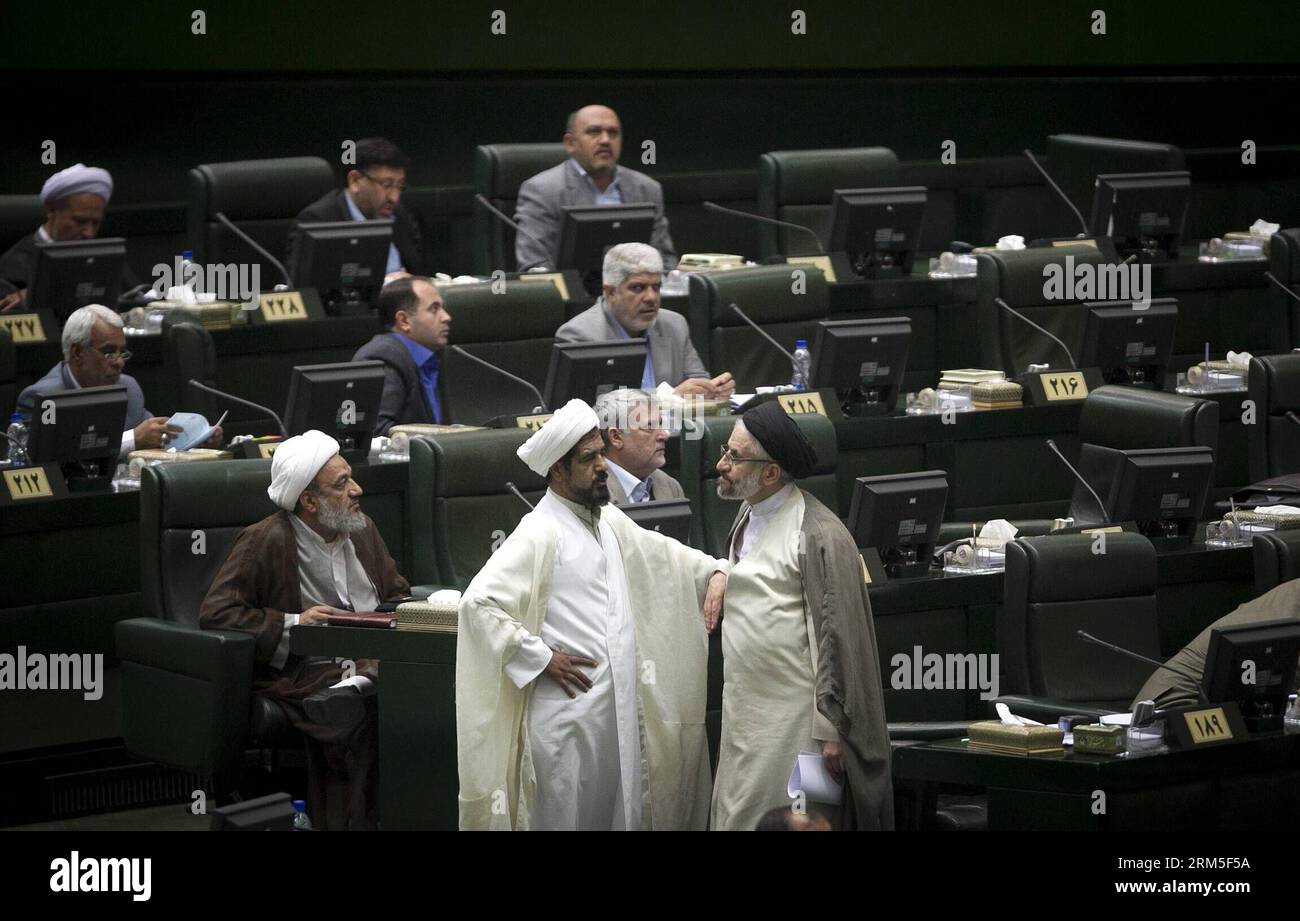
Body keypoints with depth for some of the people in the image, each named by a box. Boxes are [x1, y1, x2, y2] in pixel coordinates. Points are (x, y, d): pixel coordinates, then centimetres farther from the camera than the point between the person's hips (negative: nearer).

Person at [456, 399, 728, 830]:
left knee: (621, 813, 10)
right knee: (564, 817, -2)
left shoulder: (609, 522, 13)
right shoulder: (539, 535, -13)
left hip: (620, 709, 8)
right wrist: (541, 659, -16)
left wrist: (715, 571, 13)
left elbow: (660, 552, 30)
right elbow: (478, 602, -21)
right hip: (567, 710, -8)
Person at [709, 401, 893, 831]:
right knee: (737, 819, 9)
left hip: (794, 722, -8)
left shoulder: (819, 535, -17)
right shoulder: (748, 515, 11)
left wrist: (830, 729, -17)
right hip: (744, 715, 8)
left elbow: (836, 634, -17)